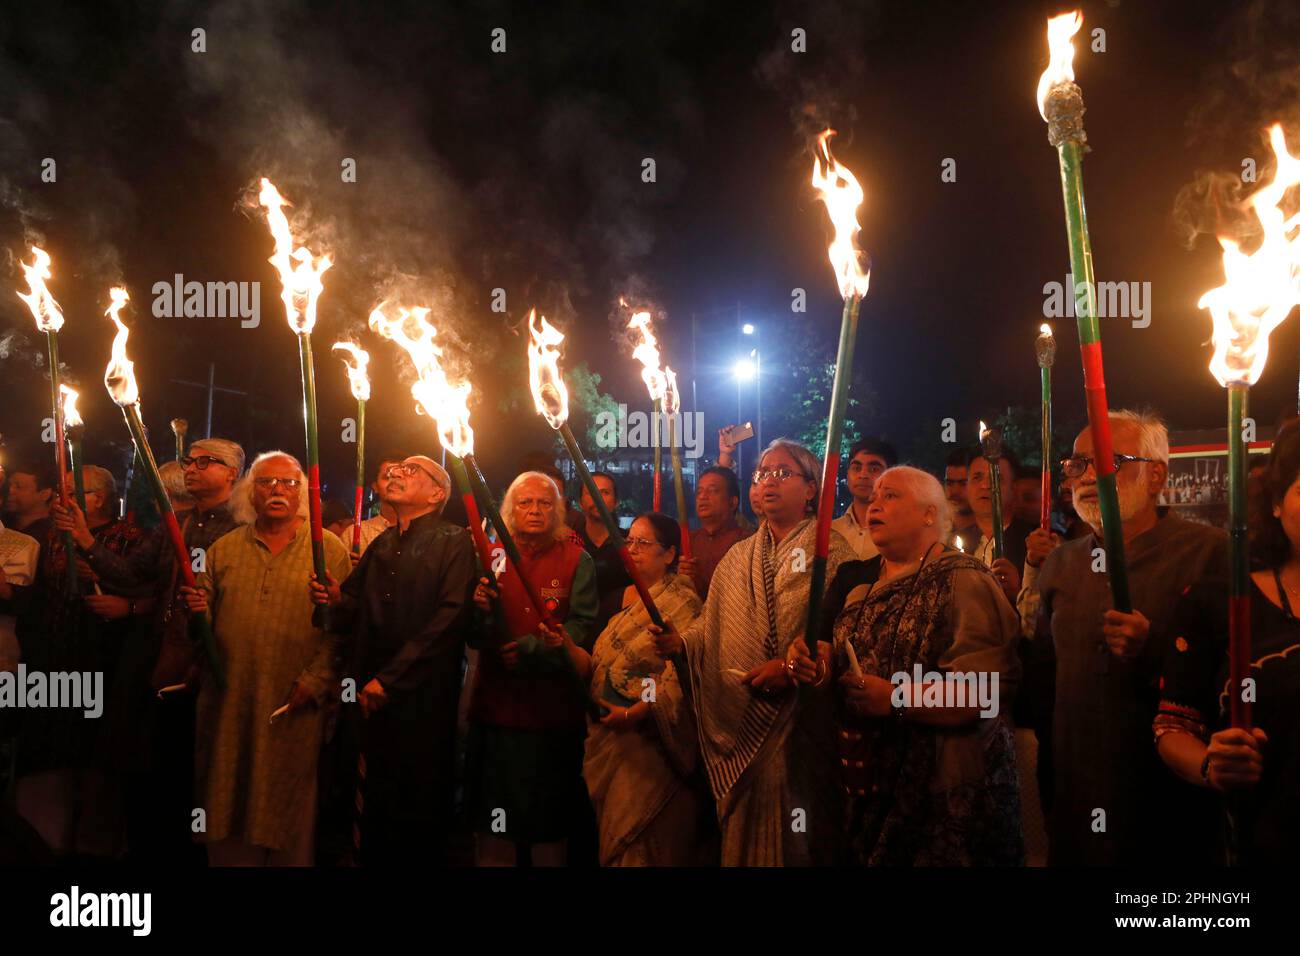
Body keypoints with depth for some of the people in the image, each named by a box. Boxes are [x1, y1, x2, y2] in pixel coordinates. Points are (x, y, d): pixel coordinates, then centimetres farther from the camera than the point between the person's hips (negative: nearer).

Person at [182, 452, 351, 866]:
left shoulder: (330, 549, 2)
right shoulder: (223, 549, 13)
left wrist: (316, 681, -14)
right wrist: (196, 611, -8)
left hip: (295, 707, -3)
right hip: (228, 703, 3)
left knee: (288, 808, 3)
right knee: (229, 805, 9)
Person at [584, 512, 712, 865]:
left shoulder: (682, 602, -11)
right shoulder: (628, 597, 14)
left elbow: (680, 677, -21)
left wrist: (633, 714, -23)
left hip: (650, 739, -7)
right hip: (611, 736, 7)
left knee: (640, 840, -2)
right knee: (614, 831, 15)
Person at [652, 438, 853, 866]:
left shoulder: (831, 551, -4)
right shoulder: (739, 557, 14)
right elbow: (714, 625, 12)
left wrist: (792, 666, -21)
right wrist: (682, 641, -7)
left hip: (801, 718, -5)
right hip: (739, 721, 5)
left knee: (794, 841, 3)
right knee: (742, 832, 12)